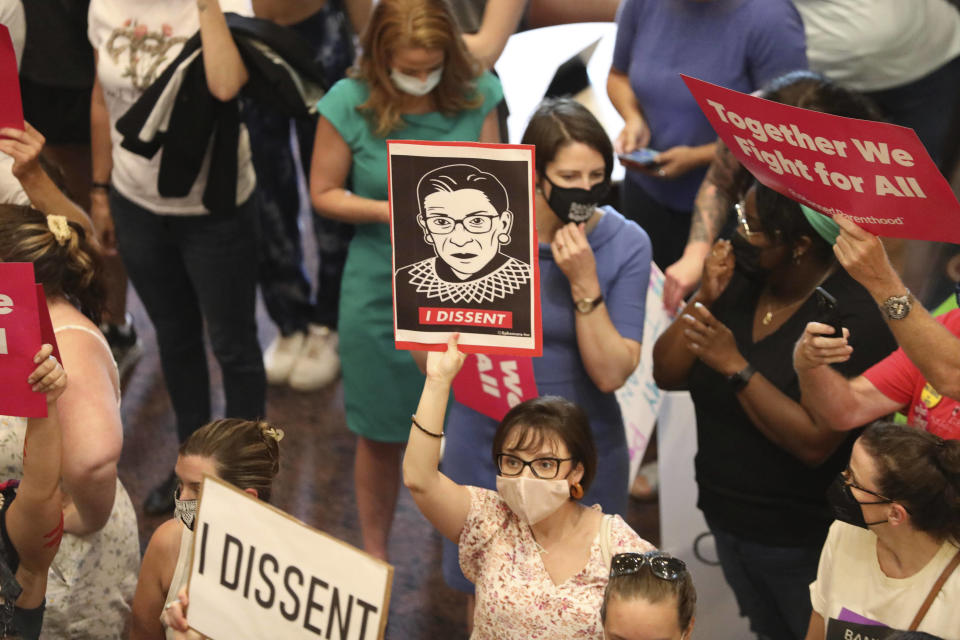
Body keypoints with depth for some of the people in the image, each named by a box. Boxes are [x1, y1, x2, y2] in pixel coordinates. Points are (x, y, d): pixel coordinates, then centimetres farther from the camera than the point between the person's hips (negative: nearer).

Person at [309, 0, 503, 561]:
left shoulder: (475, 93, -8)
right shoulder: (350, 104, -13)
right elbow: (323, 192, -4)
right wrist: (387, 210, -19)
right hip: (382, 296, -1)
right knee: (383, 437, 14)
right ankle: (375, 554, 37)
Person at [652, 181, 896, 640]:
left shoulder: (857, 314, -24)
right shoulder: (741, 278, -3)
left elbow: (813, 443, -29)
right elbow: (666, 375, -2)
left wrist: (735, 366, -30)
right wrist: (705, 300, -15)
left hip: (804, 539, -7)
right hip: (727, 517, 7)